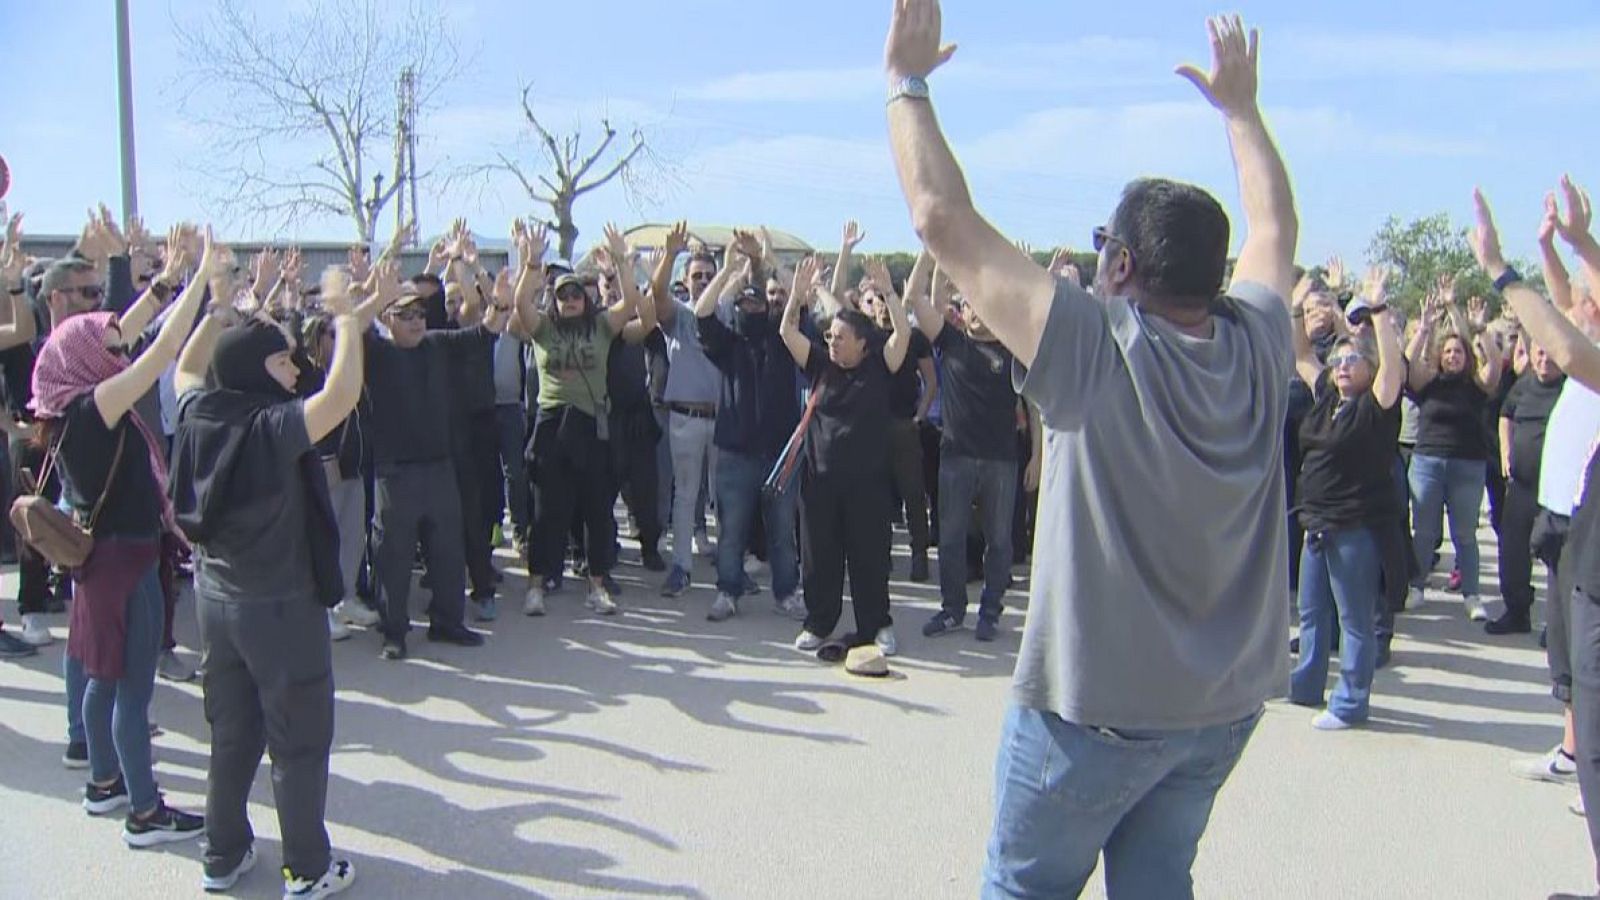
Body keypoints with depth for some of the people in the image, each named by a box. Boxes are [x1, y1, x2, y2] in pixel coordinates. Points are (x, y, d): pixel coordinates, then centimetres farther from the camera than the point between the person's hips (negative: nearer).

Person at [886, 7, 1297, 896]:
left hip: (1100, 702, -5)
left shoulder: (1097, 353, -20)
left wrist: (907, 79, -6)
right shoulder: (1259, 348, -5)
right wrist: (1239, 105, 28)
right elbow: (1276, 225, 17)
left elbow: (943, 217, -18)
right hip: (1228, 700, 6)